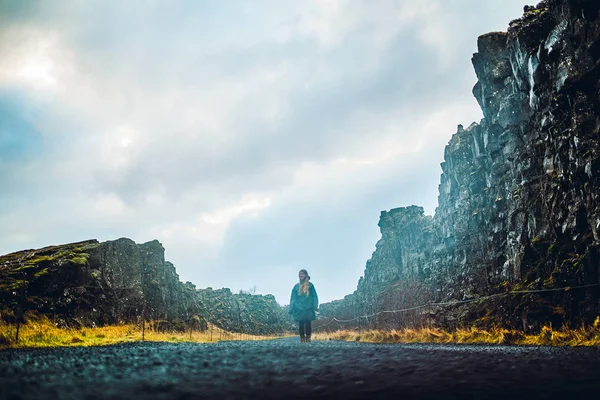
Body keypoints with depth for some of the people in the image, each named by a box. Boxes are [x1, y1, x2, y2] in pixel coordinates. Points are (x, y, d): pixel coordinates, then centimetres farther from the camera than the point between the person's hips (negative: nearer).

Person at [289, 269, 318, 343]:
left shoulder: (310, 285, 4)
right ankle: (302, 340, 6)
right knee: (301, 324, 2)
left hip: (308, 309, -2)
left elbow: (315, 296, 4)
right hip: (299, 309, 2)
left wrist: (315, 306, -8)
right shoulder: (296, 286, 9)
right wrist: (291, 309, 3)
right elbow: (293, 298, 10)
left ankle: (308, 340, 1)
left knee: (308, 324, -3)